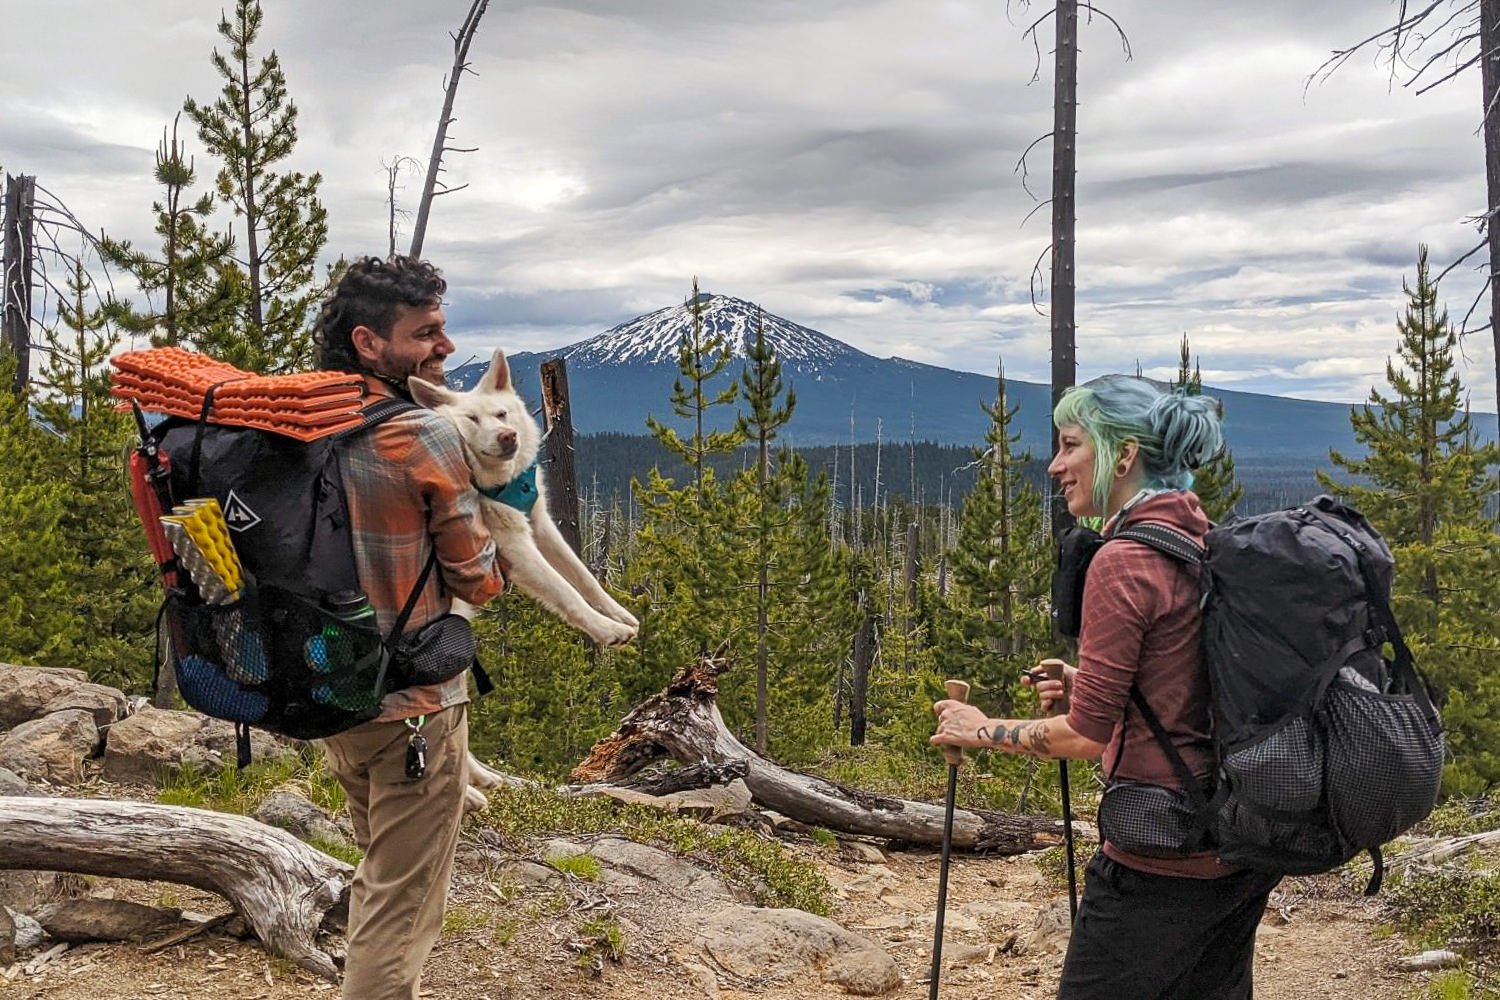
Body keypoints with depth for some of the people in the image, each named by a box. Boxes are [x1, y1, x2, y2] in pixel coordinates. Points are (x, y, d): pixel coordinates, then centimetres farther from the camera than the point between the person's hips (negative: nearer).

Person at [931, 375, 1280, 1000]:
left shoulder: (1125, 561, -18)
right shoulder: (1213, 546, 7)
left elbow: (1086, 735, -16)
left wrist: (983, 731, -2)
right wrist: (1091, 686, 16)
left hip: (1166, 860, -8)